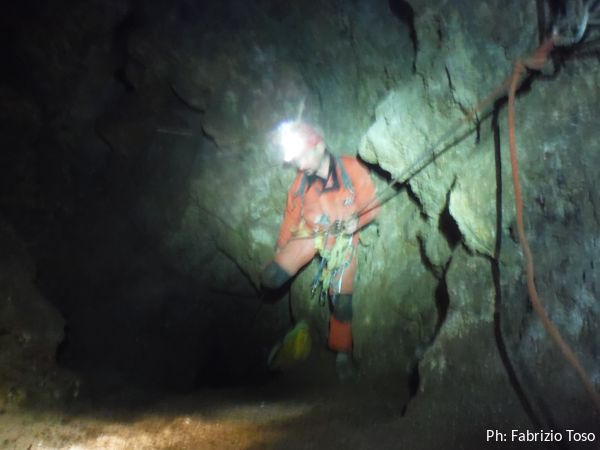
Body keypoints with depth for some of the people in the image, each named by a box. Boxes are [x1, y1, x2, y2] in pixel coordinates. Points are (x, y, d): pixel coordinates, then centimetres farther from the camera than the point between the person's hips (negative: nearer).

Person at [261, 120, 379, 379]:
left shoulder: (351, 169, -18)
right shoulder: (301, 183, -9)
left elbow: (372, 204, -11)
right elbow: (291, 218, 4)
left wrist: (357, 221, -31)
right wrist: (280, 250, 11)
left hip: (343, 239, -1)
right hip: (310, 233, 2)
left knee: (341, 298, 3)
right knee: (271, 279, -17)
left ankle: (343, 352, 22)